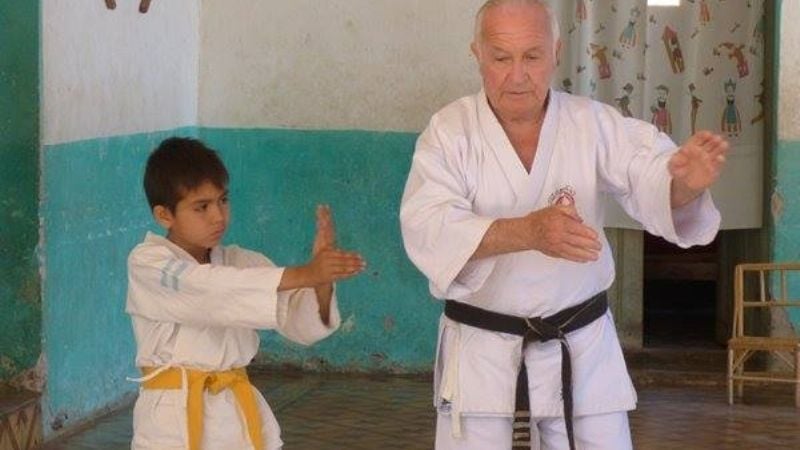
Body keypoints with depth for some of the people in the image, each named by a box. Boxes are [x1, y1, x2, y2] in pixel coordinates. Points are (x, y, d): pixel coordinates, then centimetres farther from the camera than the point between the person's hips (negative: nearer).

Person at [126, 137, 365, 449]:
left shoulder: (241, 263, 9)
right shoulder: (147, 265, -6)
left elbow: (303, 324, -1)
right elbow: (211, 289, -24)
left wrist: (322, 280, -23)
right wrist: (304, 275, -33)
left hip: (241, 414, 5)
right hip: (177, 420, -5)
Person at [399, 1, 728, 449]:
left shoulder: (595, 124, -4)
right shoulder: (450, 131, -8)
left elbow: (654, 182, -18)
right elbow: (428, 227, -23)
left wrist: (686, 180, -44)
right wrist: (529, 232, -39)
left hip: (582, 351, 2)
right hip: (481, 354, -1)